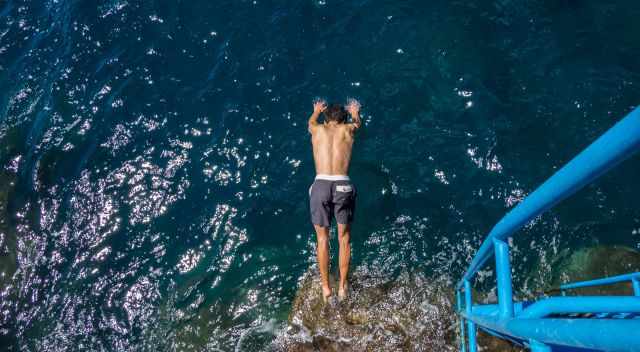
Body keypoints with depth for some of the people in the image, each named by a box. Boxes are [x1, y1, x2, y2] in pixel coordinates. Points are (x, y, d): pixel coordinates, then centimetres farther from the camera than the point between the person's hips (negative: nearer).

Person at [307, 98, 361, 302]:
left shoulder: (318, 129, 15)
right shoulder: (347, 129, 14)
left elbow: (311, 122, 41)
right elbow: (357, 123, 39)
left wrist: (316, 111, 63)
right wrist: (354, 112, 62)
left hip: (320, 185, 0)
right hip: (343, 186, 0)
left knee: (322, 238, 13)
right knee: (344, 238, 15)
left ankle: (325, 287, 21)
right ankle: (342, 286, 24)